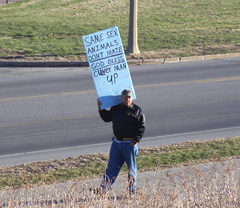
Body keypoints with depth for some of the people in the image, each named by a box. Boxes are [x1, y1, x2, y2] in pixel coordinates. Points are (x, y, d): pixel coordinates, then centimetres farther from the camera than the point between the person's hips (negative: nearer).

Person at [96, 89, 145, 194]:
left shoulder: (137, 110, -3)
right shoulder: (115, 109, 9)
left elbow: (141, 127, -5)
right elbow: (107, 118, 23)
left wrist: (135, 140, -14)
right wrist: (101, 108, 10)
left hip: (130, 144, -4)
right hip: (116, 142, 4)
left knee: (131, 168, 5)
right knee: (112, 166, 5)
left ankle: (132, 191, 15)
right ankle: (103, 189, 6)